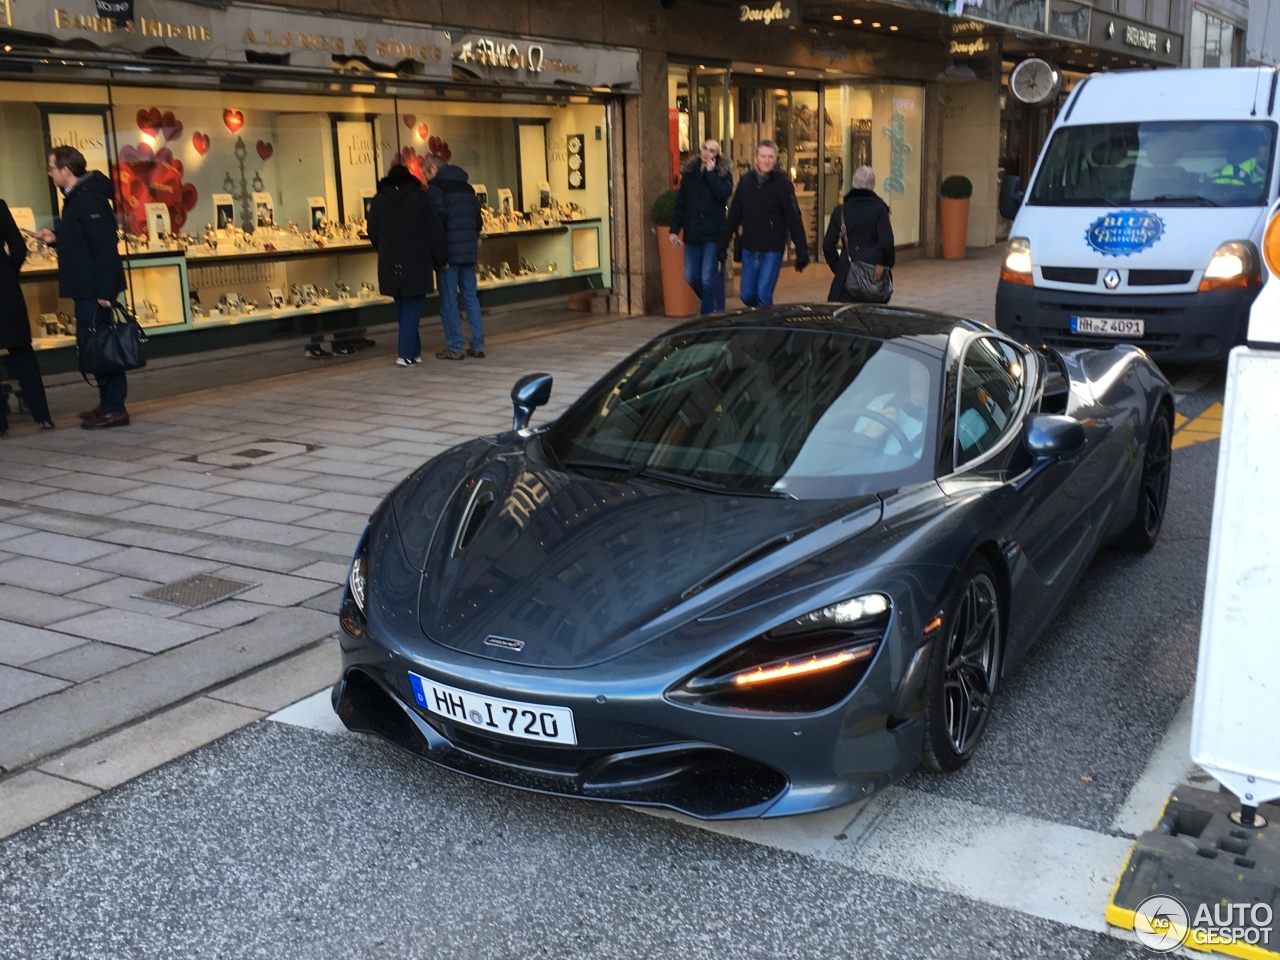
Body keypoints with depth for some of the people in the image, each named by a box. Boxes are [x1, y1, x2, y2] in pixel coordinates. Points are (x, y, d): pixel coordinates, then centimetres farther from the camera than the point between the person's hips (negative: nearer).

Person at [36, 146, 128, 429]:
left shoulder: (89, 201, -16)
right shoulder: (76, 198, 15)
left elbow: (105, 247, -22)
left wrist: (104, 291, -24)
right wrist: (55, 237, 11)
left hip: (94, 289, -10)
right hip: (86, 288, 10)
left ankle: (115, 409, -1)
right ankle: (108, 404, 22)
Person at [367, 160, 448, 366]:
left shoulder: (378, 200, 4)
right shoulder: (419, 197, -2)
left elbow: (373, 233, 7)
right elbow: (434, 230, -4)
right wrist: (440, 259, 4)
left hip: (390, 263, 3)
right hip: (416, 262, -3)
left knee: (403, 307, 15)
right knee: (413, 307, 1)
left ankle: (414, 351, 18)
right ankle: (405, 354, -7)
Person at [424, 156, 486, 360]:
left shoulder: (435, 188, -7)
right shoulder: (467, 187, 16)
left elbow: (438, 219, -15)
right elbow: (478, 220, 17)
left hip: (449, 251, -7)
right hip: (469, 251, 7)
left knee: (449, 301, -1)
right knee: (470, 297, 10)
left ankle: (455, 347, 0)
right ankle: (477, 345, 9)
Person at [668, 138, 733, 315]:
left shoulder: (724, 173, 1)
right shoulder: (689, 172, 10)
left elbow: (723, 194, -19)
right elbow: (680, 202, 10)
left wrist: (710, 173, -13)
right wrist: (674, 229, 6)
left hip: (713, 234, -4)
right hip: (692, 233, 4)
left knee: (708, 278, -7)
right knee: (691, 277, 7)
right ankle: (712, 302, 31)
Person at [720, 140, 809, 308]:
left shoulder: (783, 183, -6)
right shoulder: (746, 181, 6)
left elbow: (794, 219, -8)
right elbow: (733, 216, 12)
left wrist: (802, 251, -11)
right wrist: (723, 244, 11)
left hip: (772, 250, -4)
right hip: (749, 250, 4)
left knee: (763, 294, -10)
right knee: (747, 295, 7)